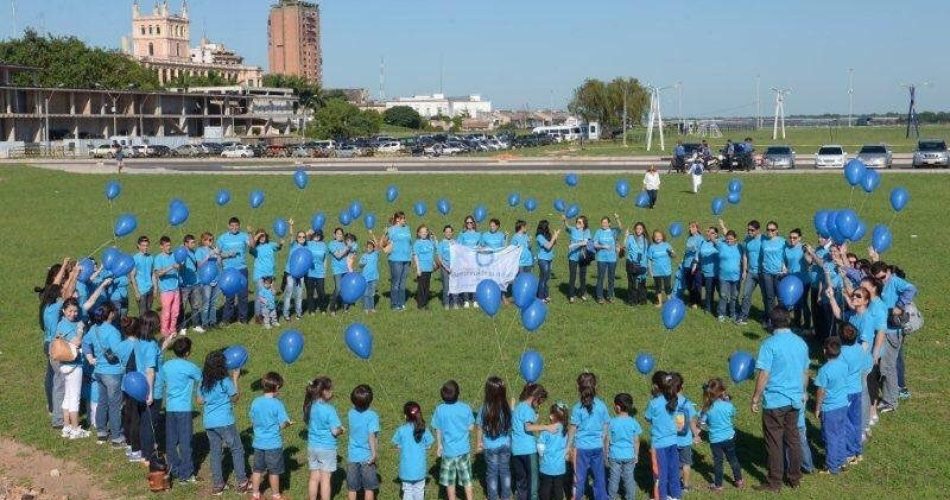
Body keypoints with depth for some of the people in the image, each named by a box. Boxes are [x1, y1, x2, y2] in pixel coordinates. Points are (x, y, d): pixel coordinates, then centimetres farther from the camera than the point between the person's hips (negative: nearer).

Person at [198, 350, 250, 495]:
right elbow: (235, 399, -2)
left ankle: (217, 484, 17)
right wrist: (235, 379, 3)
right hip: (224, 422, -5)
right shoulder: (225, 381, -13)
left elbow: (200, 401, 10)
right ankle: (242, 482, 9)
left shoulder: (203, 382, 3)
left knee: (215, 452, 14)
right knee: (237, 449, 8)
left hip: (208, 422, 5)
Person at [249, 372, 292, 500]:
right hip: (274, 444, -4)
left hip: (258, 442, 4)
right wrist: (289, 422, 6)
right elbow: (282, 424, -14)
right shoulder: (277, 404, -16)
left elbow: (253, 423, 5)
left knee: (257, 469, 16)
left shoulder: (255, 402, -3)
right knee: (274, 471, 9)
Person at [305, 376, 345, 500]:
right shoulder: (329, 409, -20)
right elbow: (335, 431, -19)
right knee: (325, 479, 3)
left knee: (314, 478, 14)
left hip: (312, 447, 6)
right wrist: (341, 429, 3)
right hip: (327, 448, -6)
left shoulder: (310, 406, -1)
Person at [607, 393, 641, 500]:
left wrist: (606, 453, 7)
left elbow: (608, 440, -7)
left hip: (615, 455, -1)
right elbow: (636, 441, -1)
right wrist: (636, 455, 11)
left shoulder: (612, 422, -13)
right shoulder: (633, 422, -8)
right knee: (628, 477, 13)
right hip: (629, 455, 1)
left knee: (614, 477, 10)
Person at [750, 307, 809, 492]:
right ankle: (795, 478, 26)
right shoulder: (801, 343, 4)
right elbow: (805, 372, 13)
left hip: (774, 401, -6)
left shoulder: (770, 344, -15)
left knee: (774, 442, 4)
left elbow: (763, 375, -17)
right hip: (795, 400, 6)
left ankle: (774, 482, 12)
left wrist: (755, 399, -9)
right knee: (793, 438, 17)